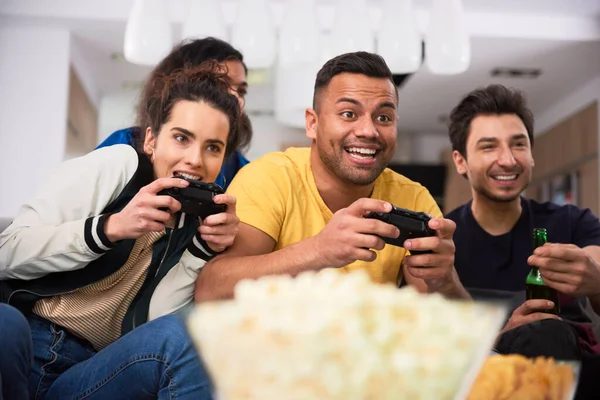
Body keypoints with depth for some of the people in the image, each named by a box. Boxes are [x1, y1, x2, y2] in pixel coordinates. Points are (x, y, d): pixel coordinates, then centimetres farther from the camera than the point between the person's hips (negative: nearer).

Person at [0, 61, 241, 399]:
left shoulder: (197, 217, 8)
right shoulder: (117, 165, -5)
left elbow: (156, 325, -4)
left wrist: (205, 249, -14)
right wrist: (112, 227, -22)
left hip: (98, 367, 4)